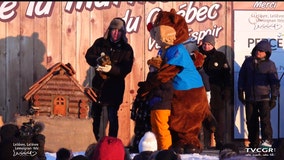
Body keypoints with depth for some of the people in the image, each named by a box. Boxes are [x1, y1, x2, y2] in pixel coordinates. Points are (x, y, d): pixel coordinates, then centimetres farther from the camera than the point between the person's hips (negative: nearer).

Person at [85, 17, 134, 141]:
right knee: (95, 114, 10)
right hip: (98, 84, 3)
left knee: (112, 116, -7)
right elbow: (89, 55, -3)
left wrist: (111, 69, -30)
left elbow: (126, 69, -13)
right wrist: (97, 61, -25)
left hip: (115, 87, -3)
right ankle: (96, 142, 23)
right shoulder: (100, 43, 4)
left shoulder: (126, 49, -3)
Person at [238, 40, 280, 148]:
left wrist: (274, 97, -4)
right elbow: (242, 77, 15)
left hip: (264, 97, -3)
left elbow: (274, 82, 1)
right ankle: (254, 144, 13)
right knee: (251, 122, 5)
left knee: (265, 119, -18)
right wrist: (240, 92, 11)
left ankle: (267, 140, -24)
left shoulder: (270, 64, 0)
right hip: (250, 98, 3)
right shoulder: (248, 62, 9)